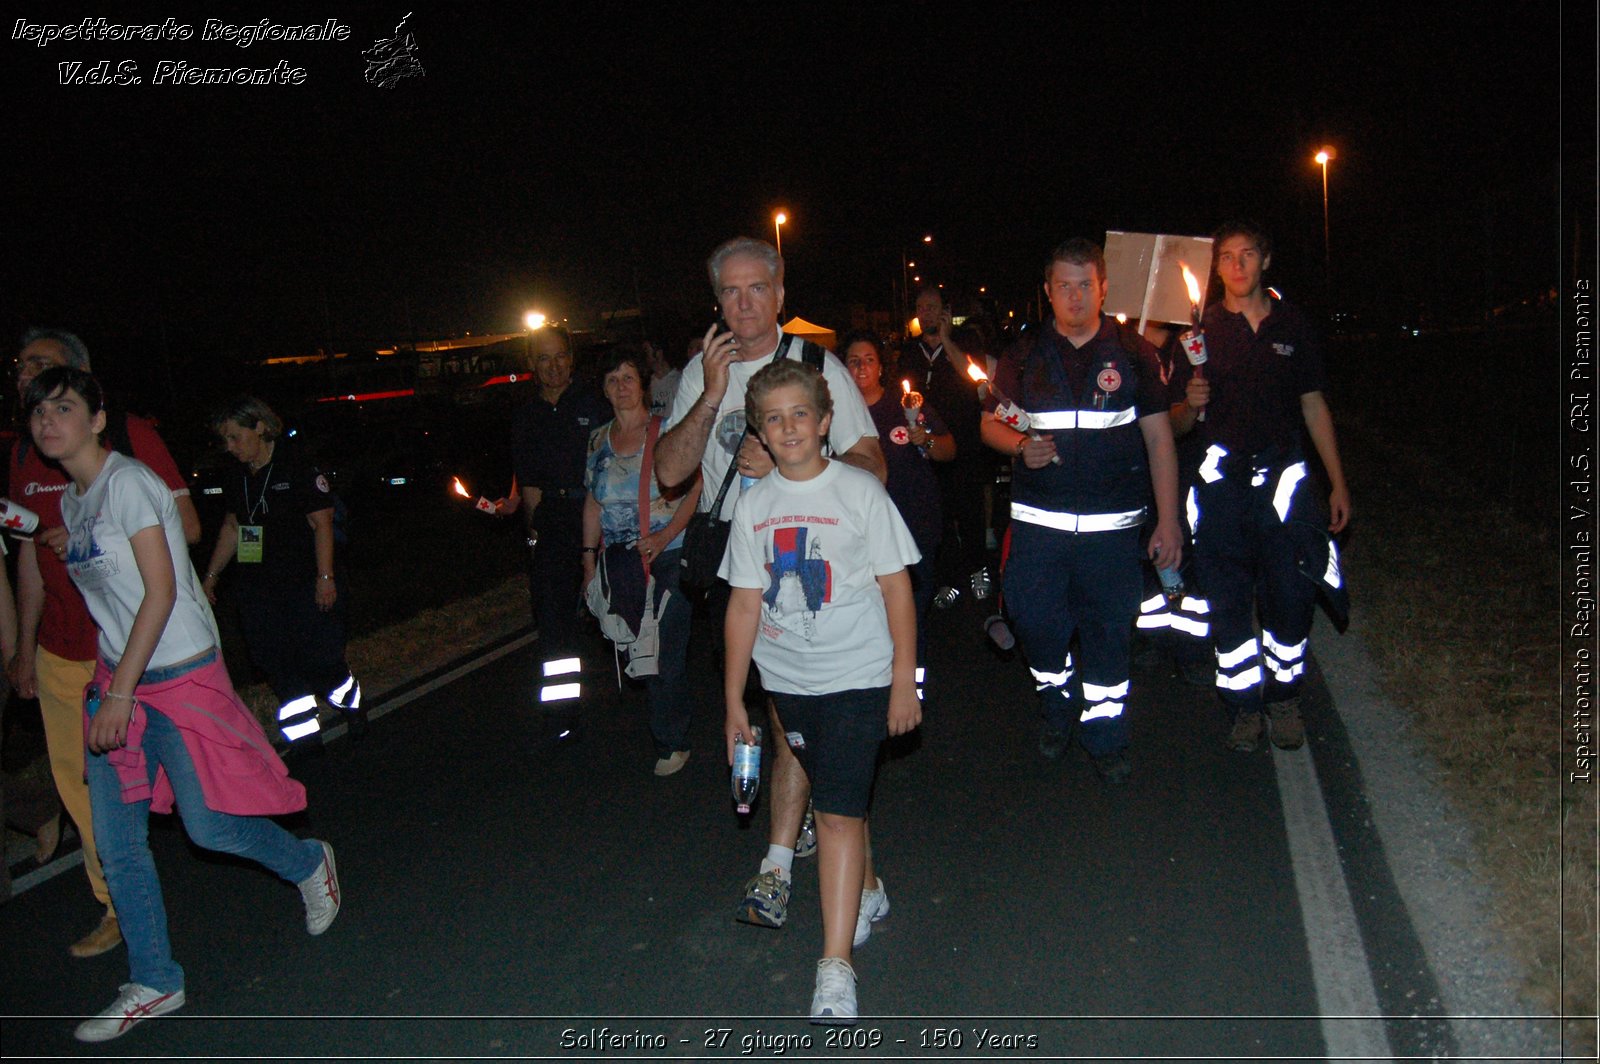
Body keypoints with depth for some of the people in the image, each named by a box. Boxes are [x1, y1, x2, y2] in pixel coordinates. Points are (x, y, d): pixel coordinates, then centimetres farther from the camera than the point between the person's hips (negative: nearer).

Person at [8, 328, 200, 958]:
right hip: (62, 654, 5)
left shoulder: (129, 435, -6)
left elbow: (185, 528, -9)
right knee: (81, 783, 8)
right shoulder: (25, 454, 11)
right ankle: (120, 906, 21)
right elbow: (32, 554, 17)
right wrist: (25, 647, 18)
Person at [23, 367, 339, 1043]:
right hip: (116, 679, 8)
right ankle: (154, 985, 20)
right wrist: (108, 688, 12)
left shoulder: (127, 482, -13)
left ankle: (310, 865, 24)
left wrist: (121, 692, -20)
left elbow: (161, 591, -18)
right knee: (116, 845, 6)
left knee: (209, 827, -6)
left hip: (178, 674, -8)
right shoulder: (69, 501, 11)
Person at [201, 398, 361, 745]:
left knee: (320, 655, -5)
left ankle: (348, 697, 26)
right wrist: (211, 575, 18)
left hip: (306, 582, -6)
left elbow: (321, 522, -13)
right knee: (273, 659, 5)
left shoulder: (297, 466, -11)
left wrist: (325, 577, -17)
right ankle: (303, 731, 15)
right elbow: (232, 527, 18)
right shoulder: (239, 478, 9)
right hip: (257, 584, 6)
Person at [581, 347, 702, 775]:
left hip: (666, 558, -4)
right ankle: (668, 730, 21)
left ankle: (672, 743, 12)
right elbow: (593, 503, 16)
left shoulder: (666, 431, -3)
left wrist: (665, 536, -18)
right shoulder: (599, 439, 12)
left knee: (666, 654, -4)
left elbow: (696, 488, -8)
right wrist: (589, 558, 12)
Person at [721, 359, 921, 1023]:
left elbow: (897, 589, -3)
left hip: (857, 677, -4)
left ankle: (836, 966, -5)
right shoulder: (753, 505, 3)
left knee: (837, 813, -10)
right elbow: (745, 603, 6)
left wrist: (904, 682, -6)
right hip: (786, 682, 4)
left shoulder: (860, 493, -6)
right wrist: (733, 699, 6)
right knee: (836, 798, 19)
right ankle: (867, 891, 43)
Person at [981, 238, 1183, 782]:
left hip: (1111, 523, -1)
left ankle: (1105, 736, 18)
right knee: (1037, 621, 2)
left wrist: (1168, 520, 0)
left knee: (1107, 629, 3)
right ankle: (1056, 711, 29)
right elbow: (990, 424, 13)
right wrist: (1020, 446, -11)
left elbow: (1158, 438, 5)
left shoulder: (1134, 354, 5)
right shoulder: (1024, 354, 6)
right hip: (1038, 521, 1)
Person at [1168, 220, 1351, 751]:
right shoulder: (1201, 329, 5)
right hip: (1222, 482, -1)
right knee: (1228, 602, 2)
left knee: (1291, 595, 2)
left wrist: (1338, 484, 9)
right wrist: (1191, 406, -19)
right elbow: (1177, 424, 6)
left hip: (1283, 477, 1)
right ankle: (1245, 705, 17)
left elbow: (1314, 405, 12)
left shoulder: (1293, 324, 9)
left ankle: (1283, 698, 21)